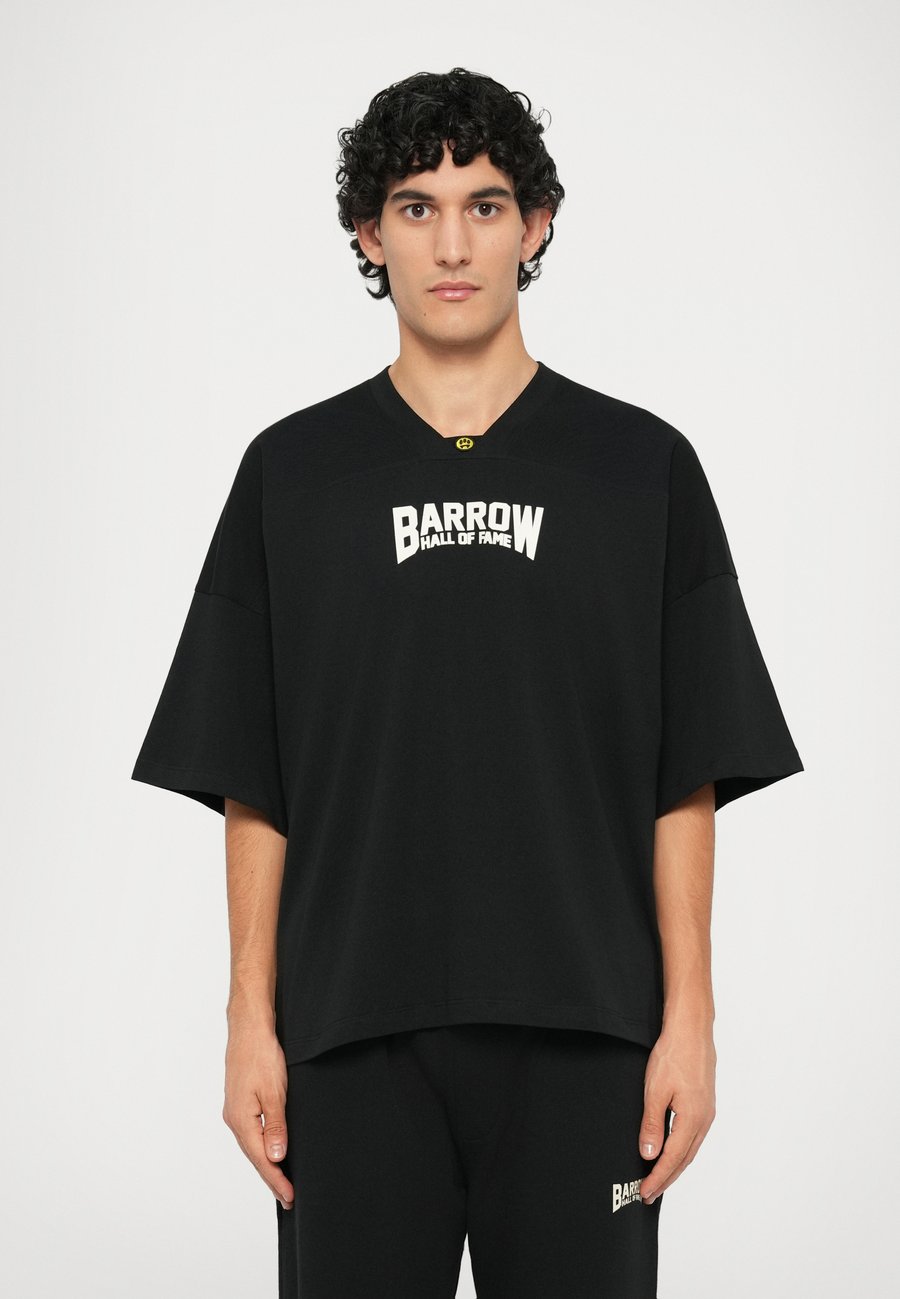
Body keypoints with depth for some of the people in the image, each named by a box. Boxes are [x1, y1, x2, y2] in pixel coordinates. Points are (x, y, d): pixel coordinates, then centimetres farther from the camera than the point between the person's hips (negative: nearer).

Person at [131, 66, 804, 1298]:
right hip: (354, 1031, 1)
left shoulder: (644, 467, 3)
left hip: (579, 1029, 0)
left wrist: (690, 1020, -3)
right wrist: (251, 1022, 0)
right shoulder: (291, 471, 5)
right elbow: (250, 784, 5)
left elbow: (687, 779, 2)